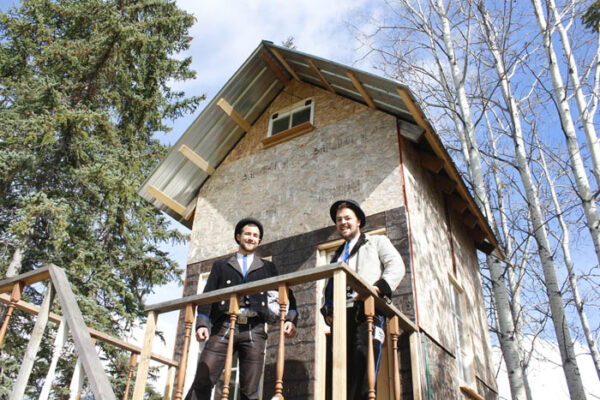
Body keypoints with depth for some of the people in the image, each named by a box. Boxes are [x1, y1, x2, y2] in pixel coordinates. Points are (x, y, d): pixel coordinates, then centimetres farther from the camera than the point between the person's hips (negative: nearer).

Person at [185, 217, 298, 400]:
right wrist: (202, 324, -5)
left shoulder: (267, 267, 22)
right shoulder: (221, 265, 21)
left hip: (254, 330, 0)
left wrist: (291, 320, -5)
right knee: (201, 383, -9)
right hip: (223, 327, 0)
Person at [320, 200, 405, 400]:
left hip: (367, 310, -4)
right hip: (341, 315, 4)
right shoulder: (337, 255, 34)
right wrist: (327, 311, 9)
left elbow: (396, 266, 4)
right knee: (343, 371, -6)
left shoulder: (377, 241, 20)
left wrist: (378, 287, -15)